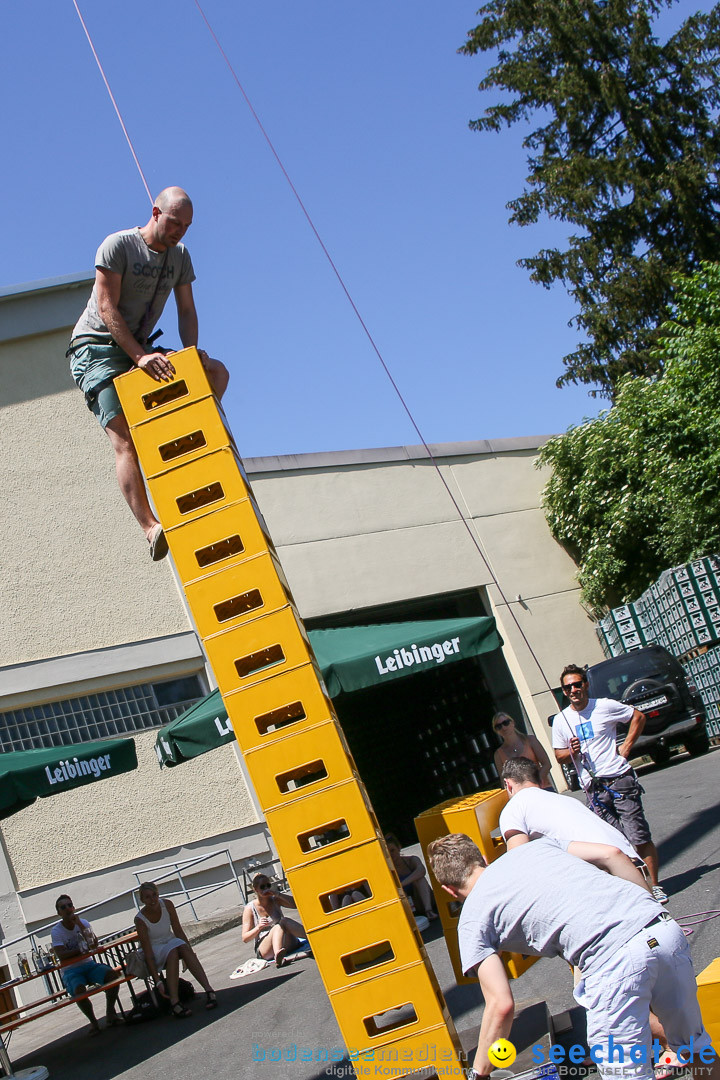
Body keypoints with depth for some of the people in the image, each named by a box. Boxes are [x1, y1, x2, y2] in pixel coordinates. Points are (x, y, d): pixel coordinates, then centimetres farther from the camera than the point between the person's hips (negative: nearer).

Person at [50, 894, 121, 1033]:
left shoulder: (83, 923, 3)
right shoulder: (56, 931, -6)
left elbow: (94, 944, -12)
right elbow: (61, 955, -18)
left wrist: (79, 925, -16)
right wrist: (82, 950, -16)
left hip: (89, 964, 3)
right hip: (70, 971, -3)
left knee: (112, 974, -24)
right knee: (79, 990, -35)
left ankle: (110, 1012, -10)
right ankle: (93, 1021, -12)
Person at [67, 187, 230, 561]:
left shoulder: (179, 255, 8)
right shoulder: (118, 245, -12)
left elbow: (186, 311, 5)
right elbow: (107, 309, -19)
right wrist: (140, 356, -30)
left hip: (142, 351, 7)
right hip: (97, 348, -7)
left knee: (217, 372, -7)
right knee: (123, 439, -22)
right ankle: (151, 529, -33)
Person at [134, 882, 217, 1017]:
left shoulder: (167, 905, -10)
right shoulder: (140, 919, -21)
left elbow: (178, 931, -1)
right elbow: (148, 954, -23)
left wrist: (190, 950, -13)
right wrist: (158, 981, -29)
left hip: (172, 942, 3)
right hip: (155, 951, -3)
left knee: (182, 946, -32)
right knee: (172, 951, -36)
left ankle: (208, 989, -42)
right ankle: (174, 1001, -45)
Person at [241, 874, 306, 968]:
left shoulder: (275, 900, 9)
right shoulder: (250, 909, 0)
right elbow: (245, 938, -4)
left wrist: (278, 894, -14)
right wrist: (259, 927, -22)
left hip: (287, 945, 3)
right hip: (264, 951, -3)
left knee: (284, 921, -28)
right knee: (279, 926, -33)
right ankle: (277, 956, -61)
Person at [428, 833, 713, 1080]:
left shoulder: (472, 918, 12)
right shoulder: (536, 845, 28)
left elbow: (501, 1006, 4)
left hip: (614, 959, -7)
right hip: (666, 927, 7)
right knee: (694, 1045, 29)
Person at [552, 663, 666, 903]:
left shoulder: (605, 706, -1)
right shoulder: (560, 720, 6)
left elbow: (638, 717, 10)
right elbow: (559, 755, 13)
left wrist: (626, 747, 1)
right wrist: (571, 751, -9)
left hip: (620, 779, -2)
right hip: (594, 788, 2)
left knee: (640, 837, -5)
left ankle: (654, 885, 5)